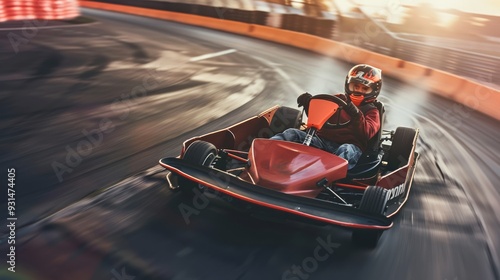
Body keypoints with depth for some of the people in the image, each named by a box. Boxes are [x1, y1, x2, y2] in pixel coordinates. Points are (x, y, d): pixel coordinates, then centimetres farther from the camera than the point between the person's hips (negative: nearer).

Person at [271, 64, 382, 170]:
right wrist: (308, 104, -2)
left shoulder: (371, 111, 14)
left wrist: (354, 113, -24)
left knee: (346, 151, -39)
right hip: (322, 140, 4)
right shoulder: (337, 99, 25)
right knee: (292, 133, -18)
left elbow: (367, 133, -8)